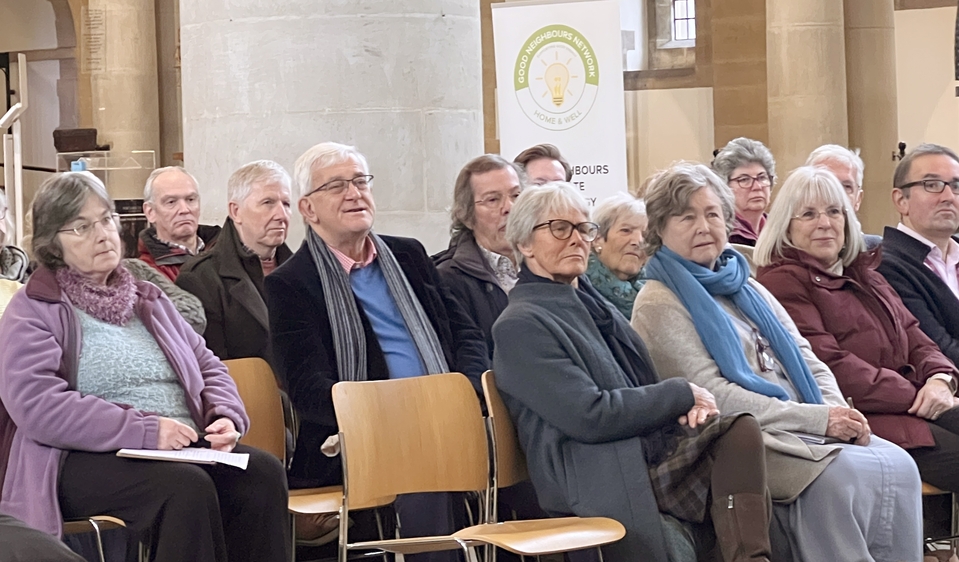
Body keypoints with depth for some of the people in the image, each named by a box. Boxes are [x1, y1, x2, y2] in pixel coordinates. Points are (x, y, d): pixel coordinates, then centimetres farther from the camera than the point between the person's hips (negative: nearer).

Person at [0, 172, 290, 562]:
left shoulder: (147, 300, 23)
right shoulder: (33, 313, 2)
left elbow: (209, 367, 23)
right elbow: (39, 406, -13)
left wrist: (226, 417, -2)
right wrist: (146, 431, -20)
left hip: (184, 450, 6)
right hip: (85, 461, -6)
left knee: (262, 473, -22)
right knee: (187, 487, -34)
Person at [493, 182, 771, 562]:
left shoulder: (592, 305, 20)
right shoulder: (519, 326, -7)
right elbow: (590, 416, -15)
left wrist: (686, 406, 1)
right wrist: (681, 394, -7)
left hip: (654, 450, 8)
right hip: (604, 482, -8)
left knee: (740, 429, -17)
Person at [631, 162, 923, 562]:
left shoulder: (745, 288, 21)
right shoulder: (659, 306, -3)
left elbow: (806, 361, 18)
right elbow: (714, 397, -11)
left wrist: (839, 412, -5)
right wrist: (820, 419, -14)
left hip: (806, 433, 7)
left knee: (897, 465, -17)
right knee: (847, 476, -30)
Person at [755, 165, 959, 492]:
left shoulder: (863, 275, 26)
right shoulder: (782, 282, -3)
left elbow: (912, 335, 20)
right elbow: (828, 365, -13)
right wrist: (914, 394, -14)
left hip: (914, 403, 8)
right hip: (863, 417, -8)